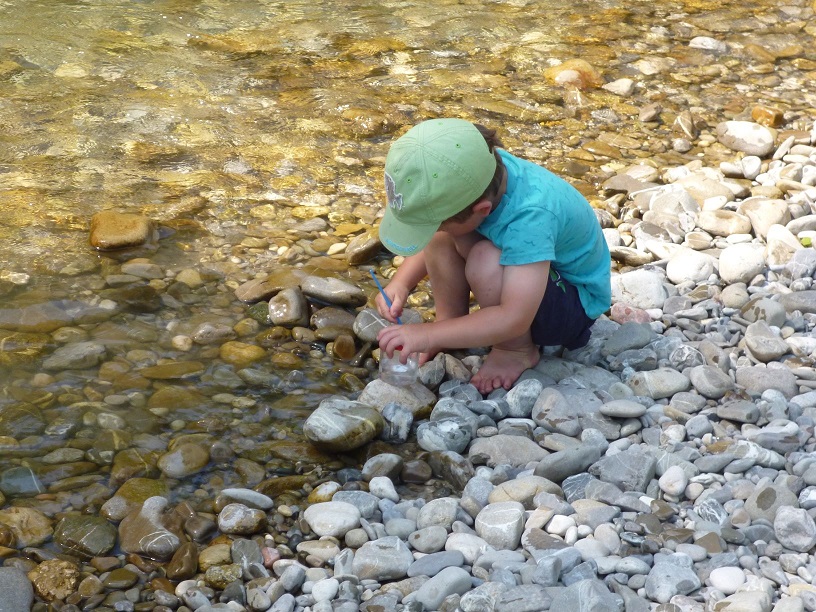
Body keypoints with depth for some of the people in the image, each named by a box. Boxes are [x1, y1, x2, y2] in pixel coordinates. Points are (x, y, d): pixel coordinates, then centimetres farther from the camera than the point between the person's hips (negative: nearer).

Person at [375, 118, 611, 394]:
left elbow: (514, 319, -42)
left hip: (575, 303, -7)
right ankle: (450, 324, 0)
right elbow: (431, 243, 0)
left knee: (485, 261, -34)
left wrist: (428, 335, -38)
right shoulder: (479, 168, -19)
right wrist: (401, 282, -17)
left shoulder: (531, 215, -40)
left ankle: (517, 351, -10)